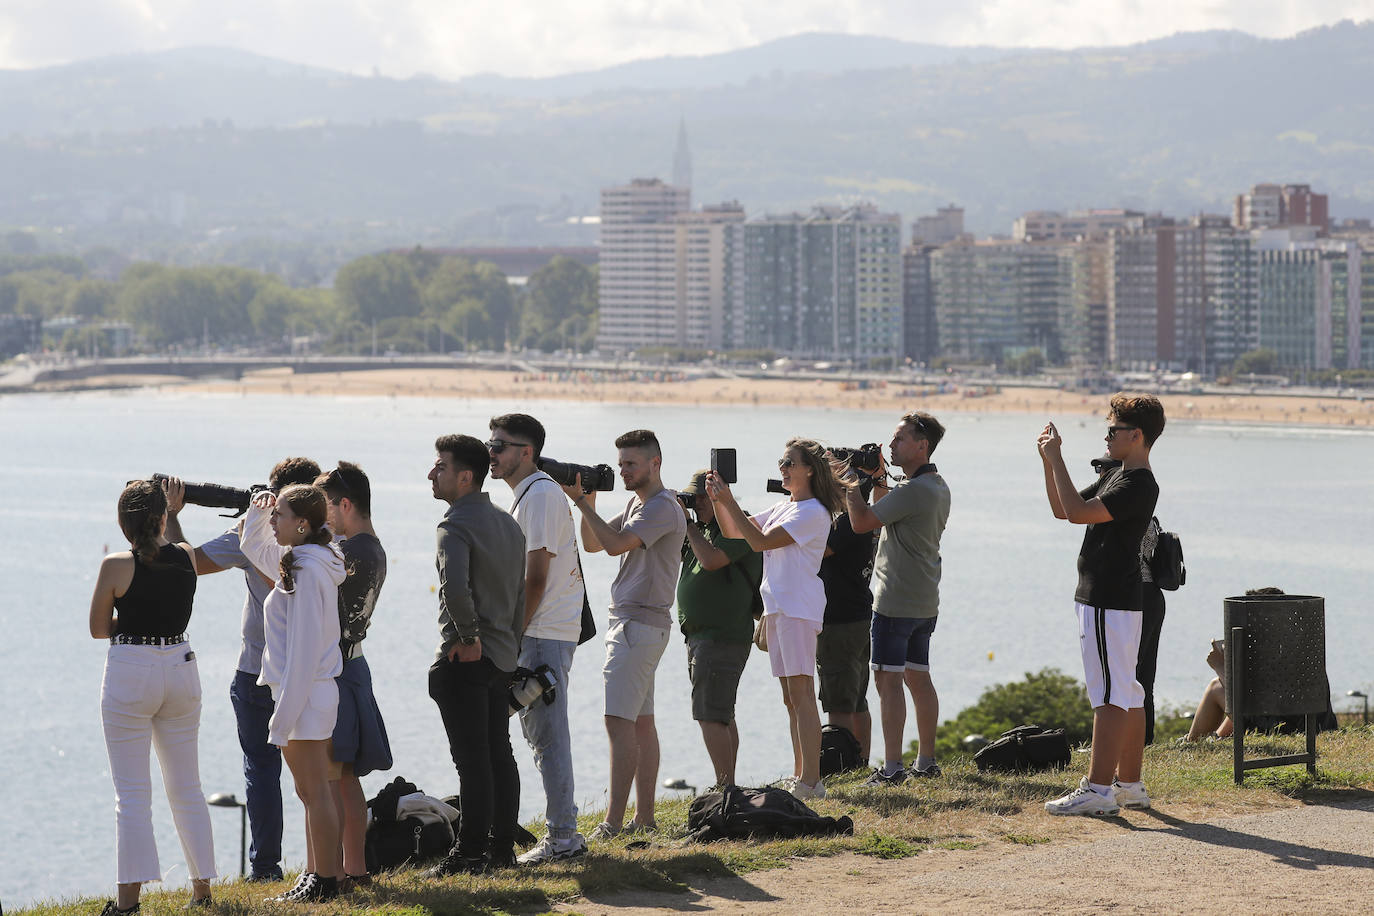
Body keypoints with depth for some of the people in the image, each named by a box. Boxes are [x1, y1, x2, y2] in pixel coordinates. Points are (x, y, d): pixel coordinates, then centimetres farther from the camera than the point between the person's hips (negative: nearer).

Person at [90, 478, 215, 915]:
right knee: (186, 788, 13)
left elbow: (98, 628, -2)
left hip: (130, 673, -4)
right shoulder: (186, 557, 0)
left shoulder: (116, 566, -12)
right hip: (180, 669, 4)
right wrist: (173, 511, 39)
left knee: (132, 792, -2)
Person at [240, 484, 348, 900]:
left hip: (305, 692, -10)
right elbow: (252, 545, 31)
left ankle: (326, 881, -1)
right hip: (307, 691, 10)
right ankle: (317, 876, 21)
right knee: (310, 792, 15)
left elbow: (303, 648, -21)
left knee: (315, 791, -5)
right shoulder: (295, 561, 10)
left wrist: (285, 713, -20)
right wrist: (258, 511, 9)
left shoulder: (308, 570, -19)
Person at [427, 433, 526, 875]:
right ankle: (502, 849, 17)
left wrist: (467, 637, -20)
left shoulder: (456, 527, -15)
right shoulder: (507, 524, 13)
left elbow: (455, 587, -32)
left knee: (471, 758, -6)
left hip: (465, 659, -9)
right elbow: (521, 593, 18)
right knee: (499, 753, 13)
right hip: (504, 657, 9)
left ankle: (470, 854, -4)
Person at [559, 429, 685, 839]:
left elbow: (616, 543, -25)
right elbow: (593, 543, 19)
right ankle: (644, 816, 13)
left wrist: (582, 502, -19)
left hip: (640, 625, -11)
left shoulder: (662, 508, -14)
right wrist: (589, 503, 3)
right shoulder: (637, 503, 18)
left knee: (620, 721, -15)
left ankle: (613, 821, -19)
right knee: (641, 722, 10)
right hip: (629, 621, 11)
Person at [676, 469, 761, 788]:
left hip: (722, 638, -10)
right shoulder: (704, 528, 17)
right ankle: (728, 786, 17)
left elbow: (711, 559, -26)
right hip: (701, 636, 10)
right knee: (722, 715, 13)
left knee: (710, 715, -14)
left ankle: (725, 786, -15)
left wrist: (688, 525, -14)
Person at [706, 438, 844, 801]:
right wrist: (718, 501, 4)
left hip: (799, 608, -9)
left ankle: (811, 781, -14)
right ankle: (799, 777, 13)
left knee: (801, 695, -12)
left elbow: (760, 541, -18)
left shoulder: (813, 513, -10)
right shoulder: (782, 509, 19)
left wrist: (730, 501, -17)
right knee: (791, 698, 10)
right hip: (777, 607, 9)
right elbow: (733, 532, 20)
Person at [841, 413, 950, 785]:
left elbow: (861, 522, -20)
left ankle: (892, 766, -11)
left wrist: (851, 482, -7)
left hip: (896, 601, -10)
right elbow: (885, 516, 23)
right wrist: (877, 481, 13)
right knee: (918, 678, 14)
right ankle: (926, 761, 19)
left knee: (889, 679, -8)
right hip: (925, 602, 10)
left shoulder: (913, 490, -19)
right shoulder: (938, 487, 13)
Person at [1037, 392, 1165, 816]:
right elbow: (1063, 509, 21)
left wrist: (1056, 458, -19)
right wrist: (1048, 461, 10)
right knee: (1127, 694, 13)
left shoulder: (1139, 485, -17)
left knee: (1110, 695, -10)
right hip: (1118, 601, 11)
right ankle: (1129, 785, 18)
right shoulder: (1117, 477, 16)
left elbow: (1078, 511, -25)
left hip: (1110, 603, -11)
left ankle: (1098, 789, -12)